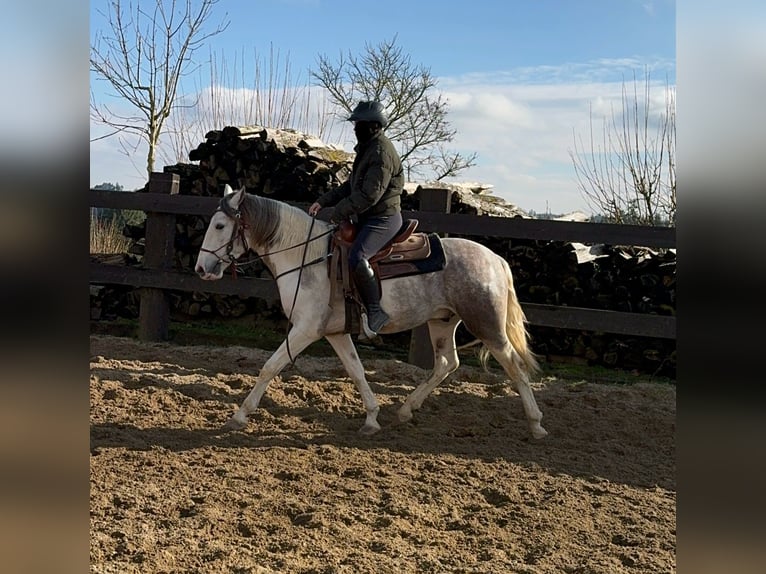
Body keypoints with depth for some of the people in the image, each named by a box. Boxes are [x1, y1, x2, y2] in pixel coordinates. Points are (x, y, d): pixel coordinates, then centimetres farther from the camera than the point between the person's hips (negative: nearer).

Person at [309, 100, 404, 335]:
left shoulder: (382, 152, -19)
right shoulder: (367, 148, 15)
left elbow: (369, 195, -25)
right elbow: (351, 185, 22)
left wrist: (339, 213, -17)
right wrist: (323, 201, 11)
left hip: (383, 218, -11)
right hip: (367, 218, 11)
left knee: (357, 258, -31)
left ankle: (376, 313, -22)